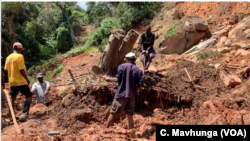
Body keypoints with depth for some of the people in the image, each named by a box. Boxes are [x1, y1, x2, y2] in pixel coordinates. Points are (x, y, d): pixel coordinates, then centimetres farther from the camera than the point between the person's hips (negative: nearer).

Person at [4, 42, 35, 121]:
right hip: (21, 81, -7)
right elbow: (21, 69, -17)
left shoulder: (8, 57, 9)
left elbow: (6, 69, 12)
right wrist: (27, 79, -8)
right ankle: (25, 115, -8)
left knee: (12, 98, 15)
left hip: (12, 82, 7)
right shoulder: (19, 56, -12)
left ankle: (10, 116, 20)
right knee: (28, 96, 1)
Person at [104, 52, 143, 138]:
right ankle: (131, 133, 12)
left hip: (121, 94, -2)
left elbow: (118, 79, -8)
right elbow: (140, 85, -1)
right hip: (131, 95, 3)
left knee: (112, 113, 7)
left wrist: (109, 79, 9)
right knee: (130, 115, 11)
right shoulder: (139, 70, 5)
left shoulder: (122, 66, -2)